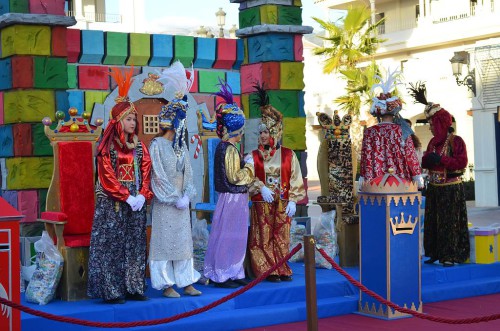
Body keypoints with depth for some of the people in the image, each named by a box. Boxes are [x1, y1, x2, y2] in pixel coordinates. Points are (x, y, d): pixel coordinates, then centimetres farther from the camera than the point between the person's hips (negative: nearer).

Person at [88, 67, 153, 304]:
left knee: (135, 244, 7)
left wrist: (142, 195, -8)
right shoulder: (107, 147, -6)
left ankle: (133, 287, 13)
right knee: (112, 245, -4)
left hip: (136, 202, 6)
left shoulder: (139, 147, 12)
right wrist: (127, 197, -16)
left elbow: (145, 173, 7)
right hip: (113, 204, -6)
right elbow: (107, 176, -12)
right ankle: (111, 291, 0)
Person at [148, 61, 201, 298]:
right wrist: (175, 198, -13)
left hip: (182, 200, 6)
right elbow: (158, 176, -12)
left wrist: (187, 195, -6)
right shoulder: (157, 145, -7)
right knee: (165, 241, -1)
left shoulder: (182, 145, 11)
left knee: (183, 240, 8)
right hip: (165, 202, -6)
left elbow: (188, 172, 9)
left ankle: (186, 282, 13)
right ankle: (166, 285, 5)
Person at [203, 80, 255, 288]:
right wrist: (249, 167, -7)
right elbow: (234, 177, -21)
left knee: (235, 237, 14)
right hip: (233, 199, -10)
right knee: (229, 236, -3)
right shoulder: (230, 150, -17)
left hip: (233, 198, 10)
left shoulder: (223, 147, 12)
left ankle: (233, 273, 20)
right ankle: (222, 275, 3)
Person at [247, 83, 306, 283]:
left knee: (282, 238, 5)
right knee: (264, 239, 0)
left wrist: (292, 201, -5)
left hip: (283, 204, 1)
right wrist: (261, 188, -20)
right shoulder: (254, 157, 2)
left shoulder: (288, 155, 3)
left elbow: (295, 180, 2)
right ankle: (269, 271, 6)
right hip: (262, 204, 0)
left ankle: (282, 270, 14)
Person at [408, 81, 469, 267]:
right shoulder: (433, 142, 12)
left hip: (451, 189, -7)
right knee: (433, 222, 7)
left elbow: (462, 163, -17)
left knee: (449, 222, -3)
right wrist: (426, 160, -8)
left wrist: (441, 159, -20)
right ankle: (436, 253, 15)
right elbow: (426, 163, 15)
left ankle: (450, 256, 2)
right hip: (434, 188, 7)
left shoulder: (456, 141, -9)